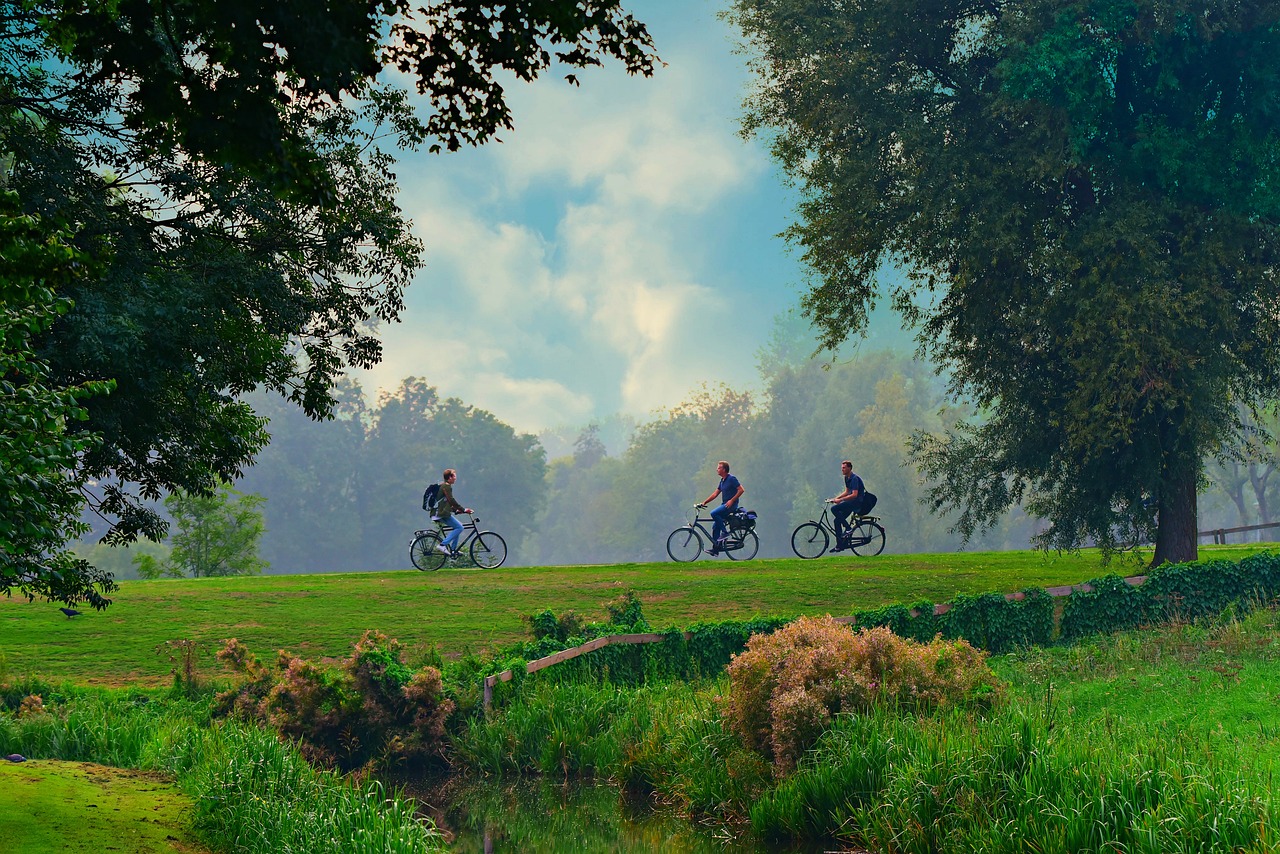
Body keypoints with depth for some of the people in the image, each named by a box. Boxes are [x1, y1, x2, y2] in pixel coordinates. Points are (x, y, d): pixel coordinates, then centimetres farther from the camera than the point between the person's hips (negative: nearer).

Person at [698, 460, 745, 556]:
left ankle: (725, 533, -16)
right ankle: (715, 548, 9)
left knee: (714, 513, -28)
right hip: (724, 505, 9)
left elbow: (741, 490, -16)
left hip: (731, 505, -9)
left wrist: (731, 500, -19)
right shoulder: (722, 480, 16)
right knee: (715, 527, 5)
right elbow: (715, 494, 18)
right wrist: (704, 503, 12)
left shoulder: (731, 479, -10)